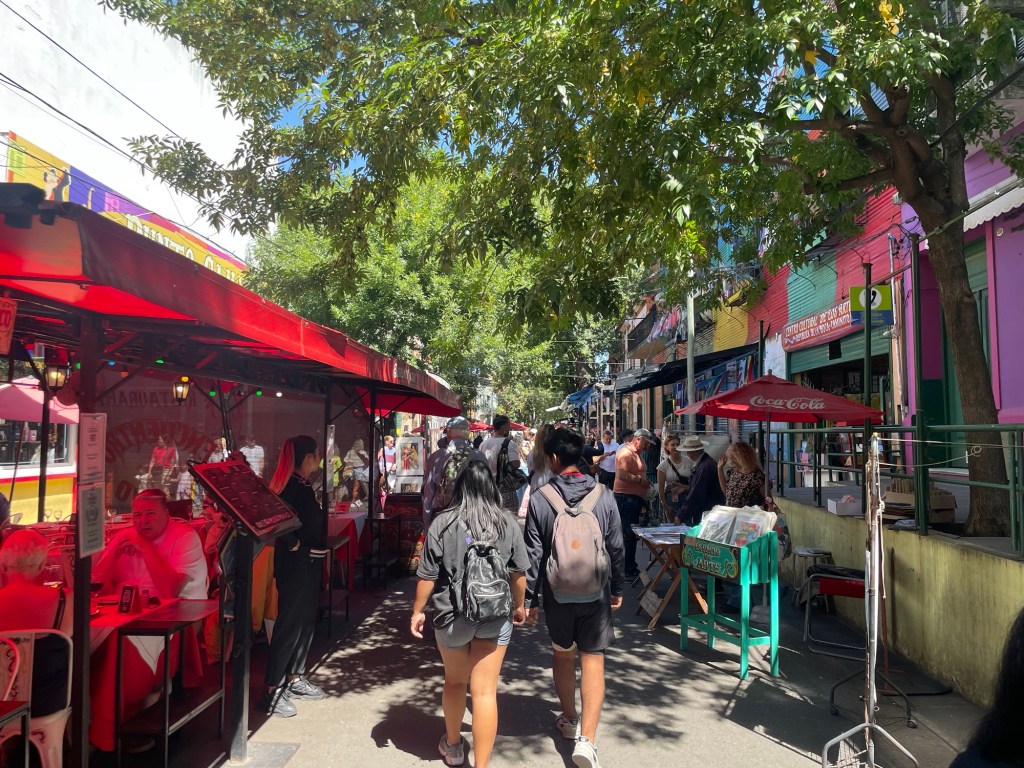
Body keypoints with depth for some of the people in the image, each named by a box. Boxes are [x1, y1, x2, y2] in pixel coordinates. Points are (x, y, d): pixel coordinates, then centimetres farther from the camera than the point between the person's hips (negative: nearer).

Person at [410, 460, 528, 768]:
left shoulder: (443, 523, -9)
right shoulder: (508, 523, -4)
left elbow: (428, 575, -7)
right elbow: (519, 573, 3)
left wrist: (417, 611, 7)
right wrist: (519, 606, 19)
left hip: (452, 616, 0)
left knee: (454, 682, 22)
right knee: (485, 691, 6)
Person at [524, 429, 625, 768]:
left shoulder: (539, 500, -11)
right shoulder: (603, 497, -6)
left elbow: (534, 555, -8)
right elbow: (616, 548, 1)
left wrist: (530, 598, 1)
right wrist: (617, 589, 14)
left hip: (557, 592, 0)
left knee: (562, 655, 20)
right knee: (593, 662, 4)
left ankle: (570, 719, 37)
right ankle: (586, 738, -6)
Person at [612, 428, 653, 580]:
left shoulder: (636, 453, 19)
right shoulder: (626, 453, -14)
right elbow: (622, 474, -26)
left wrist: (645, 481, 12)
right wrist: (640, 480, -21)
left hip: (635, 498, 11)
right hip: (626, 497, -11)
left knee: (632, 534, 15)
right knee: (628, 534, -8)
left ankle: (631, 568, 23)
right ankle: (628, 570, -4)